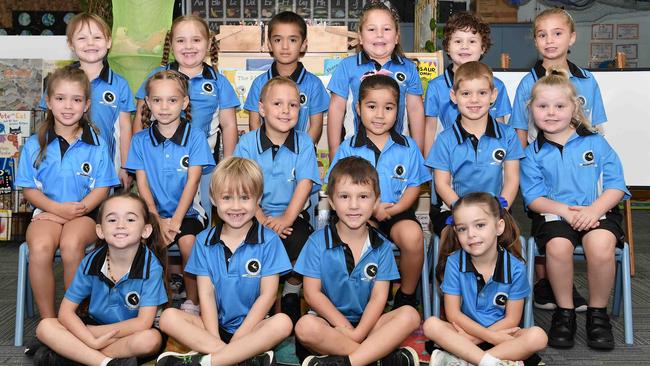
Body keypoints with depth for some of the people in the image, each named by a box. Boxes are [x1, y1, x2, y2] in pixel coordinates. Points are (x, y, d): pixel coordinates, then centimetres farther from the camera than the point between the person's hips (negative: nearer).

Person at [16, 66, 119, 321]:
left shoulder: (96, 145, 5)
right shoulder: (35, 145, 8)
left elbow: (102, 188, 2)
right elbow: (29, 189, 5)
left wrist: (76, 211, -14)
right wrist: (58, 208, -13)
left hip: (85, 213, -1)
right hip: (47, 212, 1)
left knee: (71, 245, -34)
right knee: (40, 247, -32)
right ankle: (48, 320, -15)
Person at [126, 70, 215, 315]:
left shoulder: (195, 136, -1)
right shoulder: (140, 140, 6)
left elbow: (192, 182, -8)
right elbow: (142, 185, 1)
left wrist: (175, 221, -17)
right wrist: (159, 220, -13)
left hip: (187, 211, -1)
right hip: (154, 213, 2)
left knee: (189, 243, -29)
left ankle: (192, 303, -9)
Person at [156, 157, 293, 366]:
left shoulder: (268, 241, -2)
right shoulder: (204, 241, 5)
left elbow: (267, 295, -6)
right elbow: (206, 293, -1)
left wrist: (238, 337, -13)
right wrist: (215, 338, -14)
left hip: (253, 325, -2)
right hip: (215, 325, 3)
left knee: (283, 323, -31)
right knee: (169, 318, -20)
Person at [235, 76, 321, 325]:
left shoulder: (304, 143, 2)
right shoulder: (247, 143, 0)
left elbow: (305, 184, -7)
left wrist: (287, 218, -20)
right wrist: (262, 220, -19)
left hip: (292, 214, 0)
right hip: (256, 214, 0)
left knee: (300, 243, -29)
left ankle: (292, 294, 1)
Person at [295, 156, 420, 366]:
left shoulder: (382, 246, 4)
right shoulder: (318, 242, -2)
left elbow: (379, 296, -3)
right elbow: (312, 293, -6)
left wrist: (358, 333, -18)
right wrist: (344, 327, -15)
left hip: (366, 323, 2)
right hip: (329, 322, -2)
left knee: (410, 315, -22)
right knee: (306, 327, -35)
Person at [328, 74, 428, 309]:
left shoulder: (408, 147, 8)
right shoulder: (348, 148, 5)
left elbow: (414, 186, 6)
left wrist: (396, 208, -13)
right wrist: (371, 209, -15)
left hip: (398, 212, 1)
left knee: (412, 235, -31)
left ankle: (407, 296, -5)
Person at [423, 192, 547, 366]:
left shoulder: (515, 267, -9)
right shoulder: (454, 262, -9)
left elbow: (512, 319, -6)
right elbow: (453, 314, -8)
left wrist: (473, 337, -16)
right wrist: (491, 337, -18)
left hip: (501, 333, 1)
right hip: (466, 332, 0)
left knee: (538, 336, -27)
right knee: (431, 325, -26)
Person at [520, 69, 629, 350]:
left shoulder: (595, 143, 10)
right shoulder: (533, 153, 9)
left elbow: (615, 185, 3)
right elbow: (534, 198, 0)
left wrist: (594, 209, -16)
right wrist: (566, 211, -17)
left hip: (598, 212, 0)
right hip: (553, 214, 0)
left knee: (600, 246, -32)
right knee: (557, 246, -33)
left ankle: (598, 313, -7)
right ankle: (565, 312, -9)